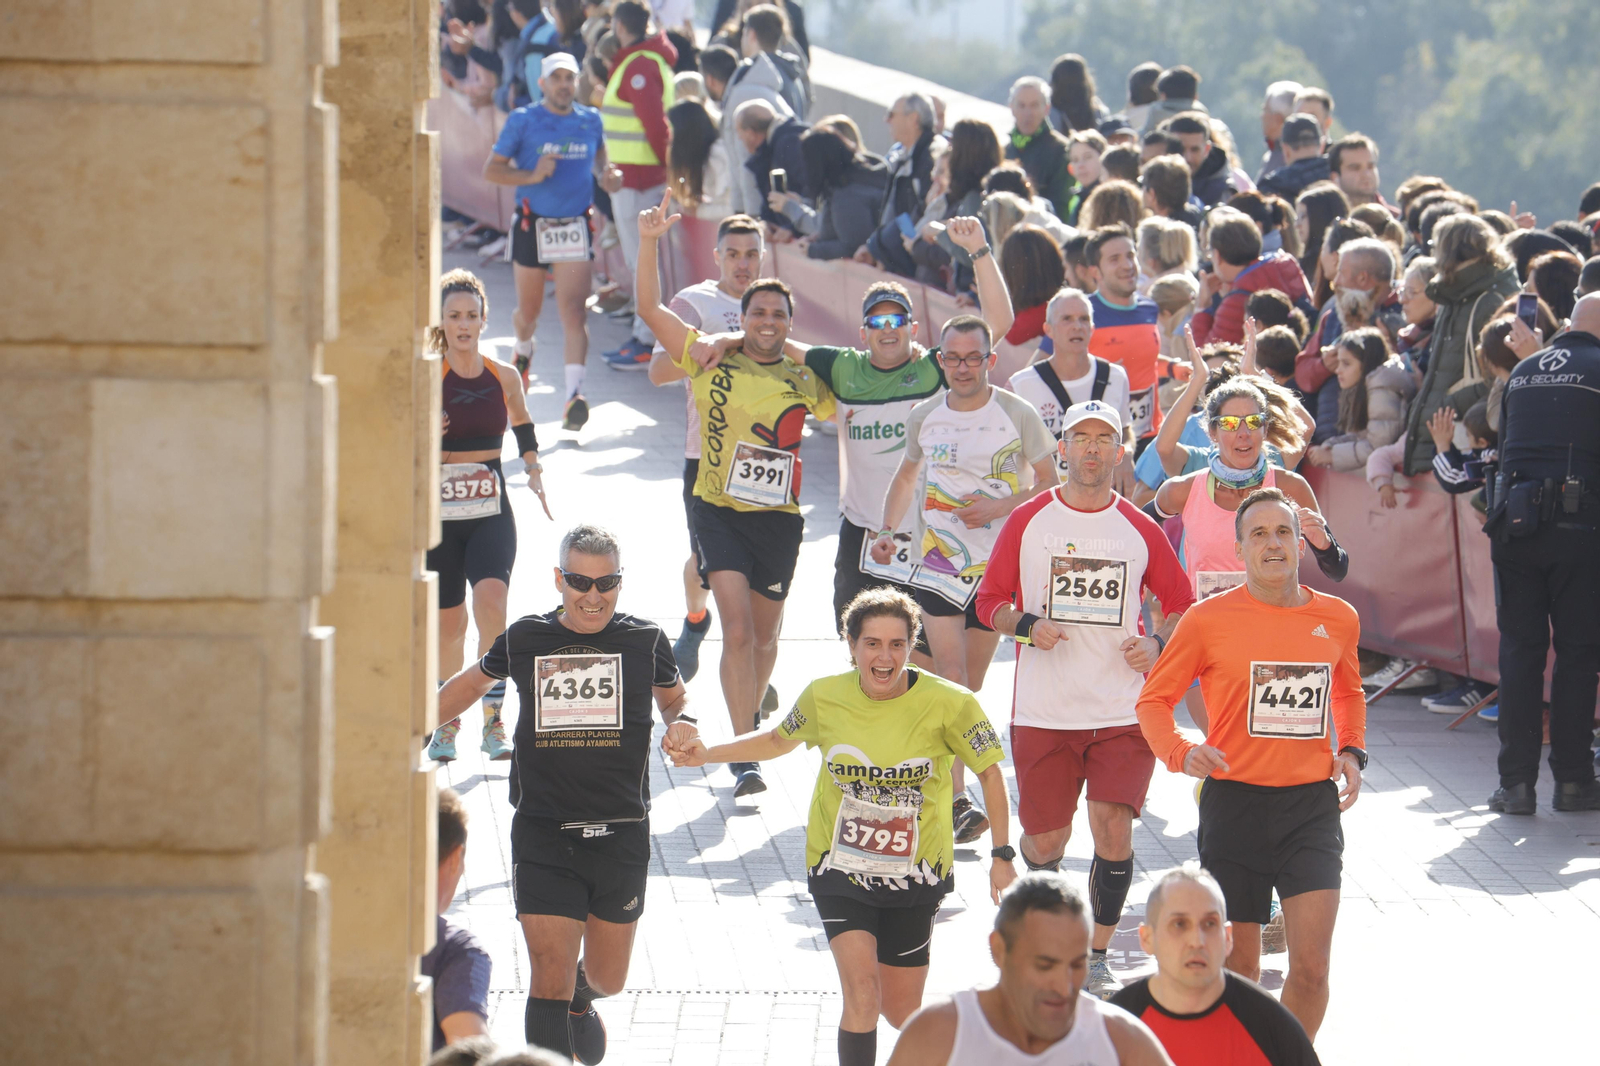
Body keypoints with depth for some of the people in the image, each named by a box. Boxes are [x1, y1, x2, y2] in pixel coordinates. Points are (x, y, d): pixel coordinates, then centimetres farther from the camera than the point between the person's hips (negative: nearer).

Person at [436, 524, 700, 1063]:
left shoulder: (645, 641, 0)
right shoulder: (525, 640, 1)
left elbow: (674, 696, 19)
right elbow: (473, 681, 21)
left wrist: (683, 724, -4)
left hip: (621, 834, 1)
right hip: (544, 837, -1)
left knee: (607, 980, 15)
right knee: (549, 983, -11)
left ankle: (580, 993, 52)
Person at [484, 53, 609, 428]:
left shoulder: (590, 120, 5)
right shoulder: (522, 121, -3)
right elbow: (491, 169, -3)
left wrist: (604, 172, 2)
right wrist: (532, 175, -18)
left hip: (575, 227, 0)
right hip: (532, 225, 0)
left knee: (573, 309, -14)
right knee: (528, 310, 14)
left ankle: (575, 394, -20)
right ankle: (523, 349, 50)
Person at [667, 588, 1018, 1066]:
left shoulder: (947, 704, -14)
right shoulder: (826, 696, -8)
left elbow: (989, 772, -1)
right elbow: (781, 739, 14)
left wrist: (1002, 856, -2)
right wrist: (708, 754, 6)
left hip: (915, 874, 0)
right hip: (840, 870, 0)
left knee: (900, 1012, 9)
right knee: (861, 991, -19)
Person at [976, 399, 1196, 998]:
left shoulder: (1140, 530, 5)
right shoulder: (1028, 521, 4)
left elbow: (1181, 604, 15)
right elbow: (989, 602, 8)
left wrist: (1157, 643, -5)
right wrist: (1027, 626, -12)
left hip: (1123, 714, 0)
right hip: (1043, 714, 0)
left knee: (1113, 830, -12)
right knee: (1046, 839, 3)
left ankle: (1096, 957, 3)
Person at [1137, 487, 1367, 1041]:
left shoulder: (1338, 619, 6)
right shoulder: (1209, 620, -4)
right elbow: (1154, 700, 4)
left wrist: (1351, 751, 8)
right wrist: (1182, 752, -16)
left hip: (1311, 803, 2)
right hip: (1235, 802, -2)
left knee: (1311, 965, -9)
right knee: (1238, 966, 3)